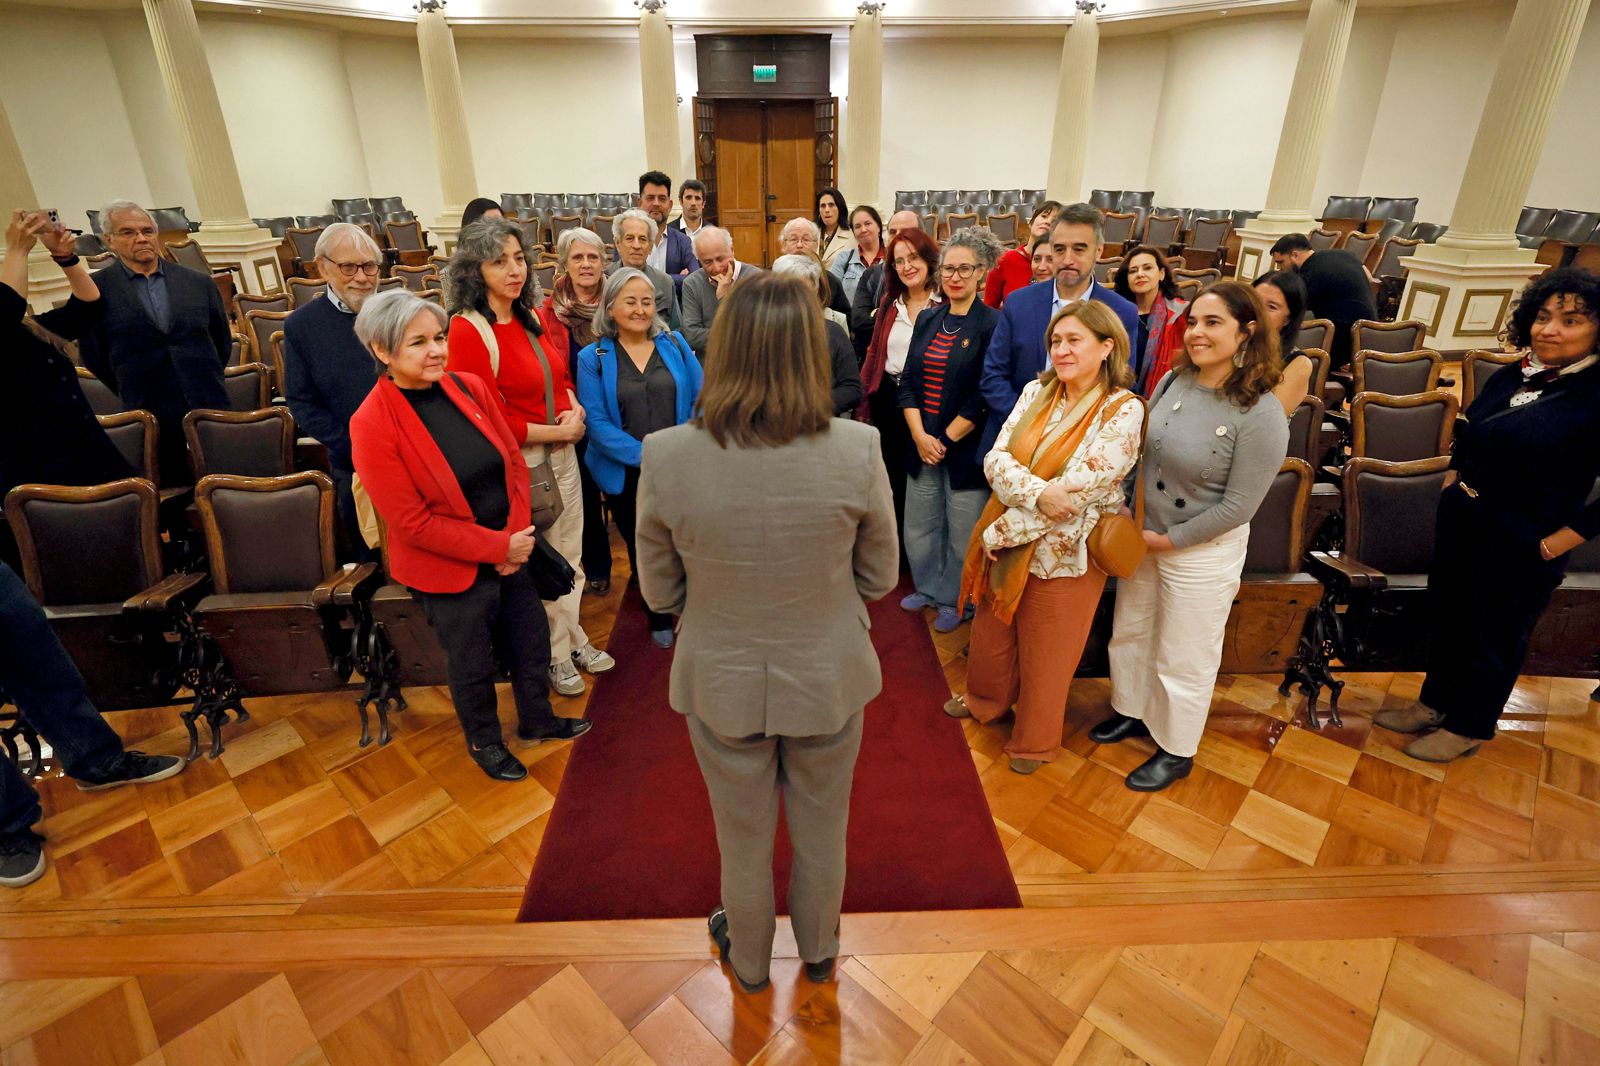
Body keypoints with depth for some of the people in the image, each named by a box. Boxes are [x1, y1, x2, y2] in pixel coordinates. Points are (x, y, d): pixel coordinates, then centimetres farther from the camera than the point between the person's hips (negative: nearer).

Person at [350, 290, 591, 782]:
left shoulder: (471, 387, -5)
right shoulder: (371, 425, -20)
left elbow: (514, 459, 1)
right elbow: (413, 523, -20)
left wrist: (518, 534, -11)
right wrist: (499, 547, -19)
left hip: (510, 552, 5)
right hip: (449, 570, -5)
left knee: (532, 640, 20)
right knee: (473, 664, 16)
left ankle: (537, 720, 46)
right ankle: (485, 741, 44)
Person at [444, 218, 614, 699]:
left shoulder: (532, 317, 5)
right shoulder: (468, 330, -17)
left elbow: (561, 376, 17)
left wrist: (575, 409, -5)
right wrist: (557, 431, -15)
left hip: (562, 452, 7)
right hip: (519, 462, -7)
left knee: (569, 557, 19)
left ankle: (574, 639, 38)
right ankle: (556, 654, 29)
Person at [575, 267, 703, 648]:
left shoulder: (674, 344, 4)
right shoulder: (593, 358, -1)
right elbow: (596, 421, -9)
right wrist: (644, 454, -18)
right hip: (626, 475, 0)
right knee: (642, 549, 14)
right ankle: (658, 617, 35)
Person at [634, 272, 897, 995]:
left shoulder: (666, 458, -22)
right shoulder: (856, 452, -22)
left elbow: (660, 591, -8)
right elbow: (880, 577, -7)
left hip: (723, 683, 0)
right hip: (828, 679, 1)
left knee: (743, 837, 25)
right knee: (821, 832, 27)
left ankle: (749, 960, 54)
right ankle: (819, 952, 54)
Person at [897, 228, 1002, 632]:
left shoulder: (992, 323, -7)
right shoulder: (927, 319, 10)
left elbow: (985, 396, -12)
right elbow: (908, 379, 6)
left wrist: (946, 440, -12)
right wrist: (920, 436, -7)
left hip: (965, 447, -5)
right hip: (921, 444, 5)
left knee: (962, 531, 5)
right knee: (919, 525, 14)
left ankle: (957, 599, 26)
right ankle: (929, 587, 37)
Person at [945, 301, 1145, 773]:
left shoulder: (1123, 411, -15)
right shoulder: (1036, 392, 0)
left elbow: (1080, 489, -22)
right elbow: (995, 458, -8)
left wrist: (1001, 531, -19)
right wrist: (1038, 493, -28)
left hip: (1063, 553, -5)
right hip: (1006, 544, 5)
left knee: (1044, 656, 13)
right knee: (991, 633, 22)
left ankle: (1035, 741, 37)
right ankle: (985, 700, 51)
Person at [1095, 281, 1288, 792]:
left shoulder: (1261, 416, -23)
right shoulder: (1174, 381, -5)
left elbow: (1237, 506, -20)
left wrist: (1169, 540, -15)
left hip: (1203, 553, -6)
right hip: (1142, 537, 6)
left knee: (1184, 658, 12)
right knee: (1129, 632, 22)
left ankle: (1176, 750, 35)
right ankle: (1132, 712, 48)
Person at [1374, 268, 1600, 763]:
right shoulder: (1511, 377, 3)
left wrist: (1553, 544, -18)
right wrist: (1450, 490, 11)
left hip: (1520, 545, -6)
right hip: (1459, 520, 7)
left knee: (1493, 639, 11)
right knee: (1446, 618, 20)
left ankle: (1467, 727, 31)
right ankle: (1435, 703, 39)